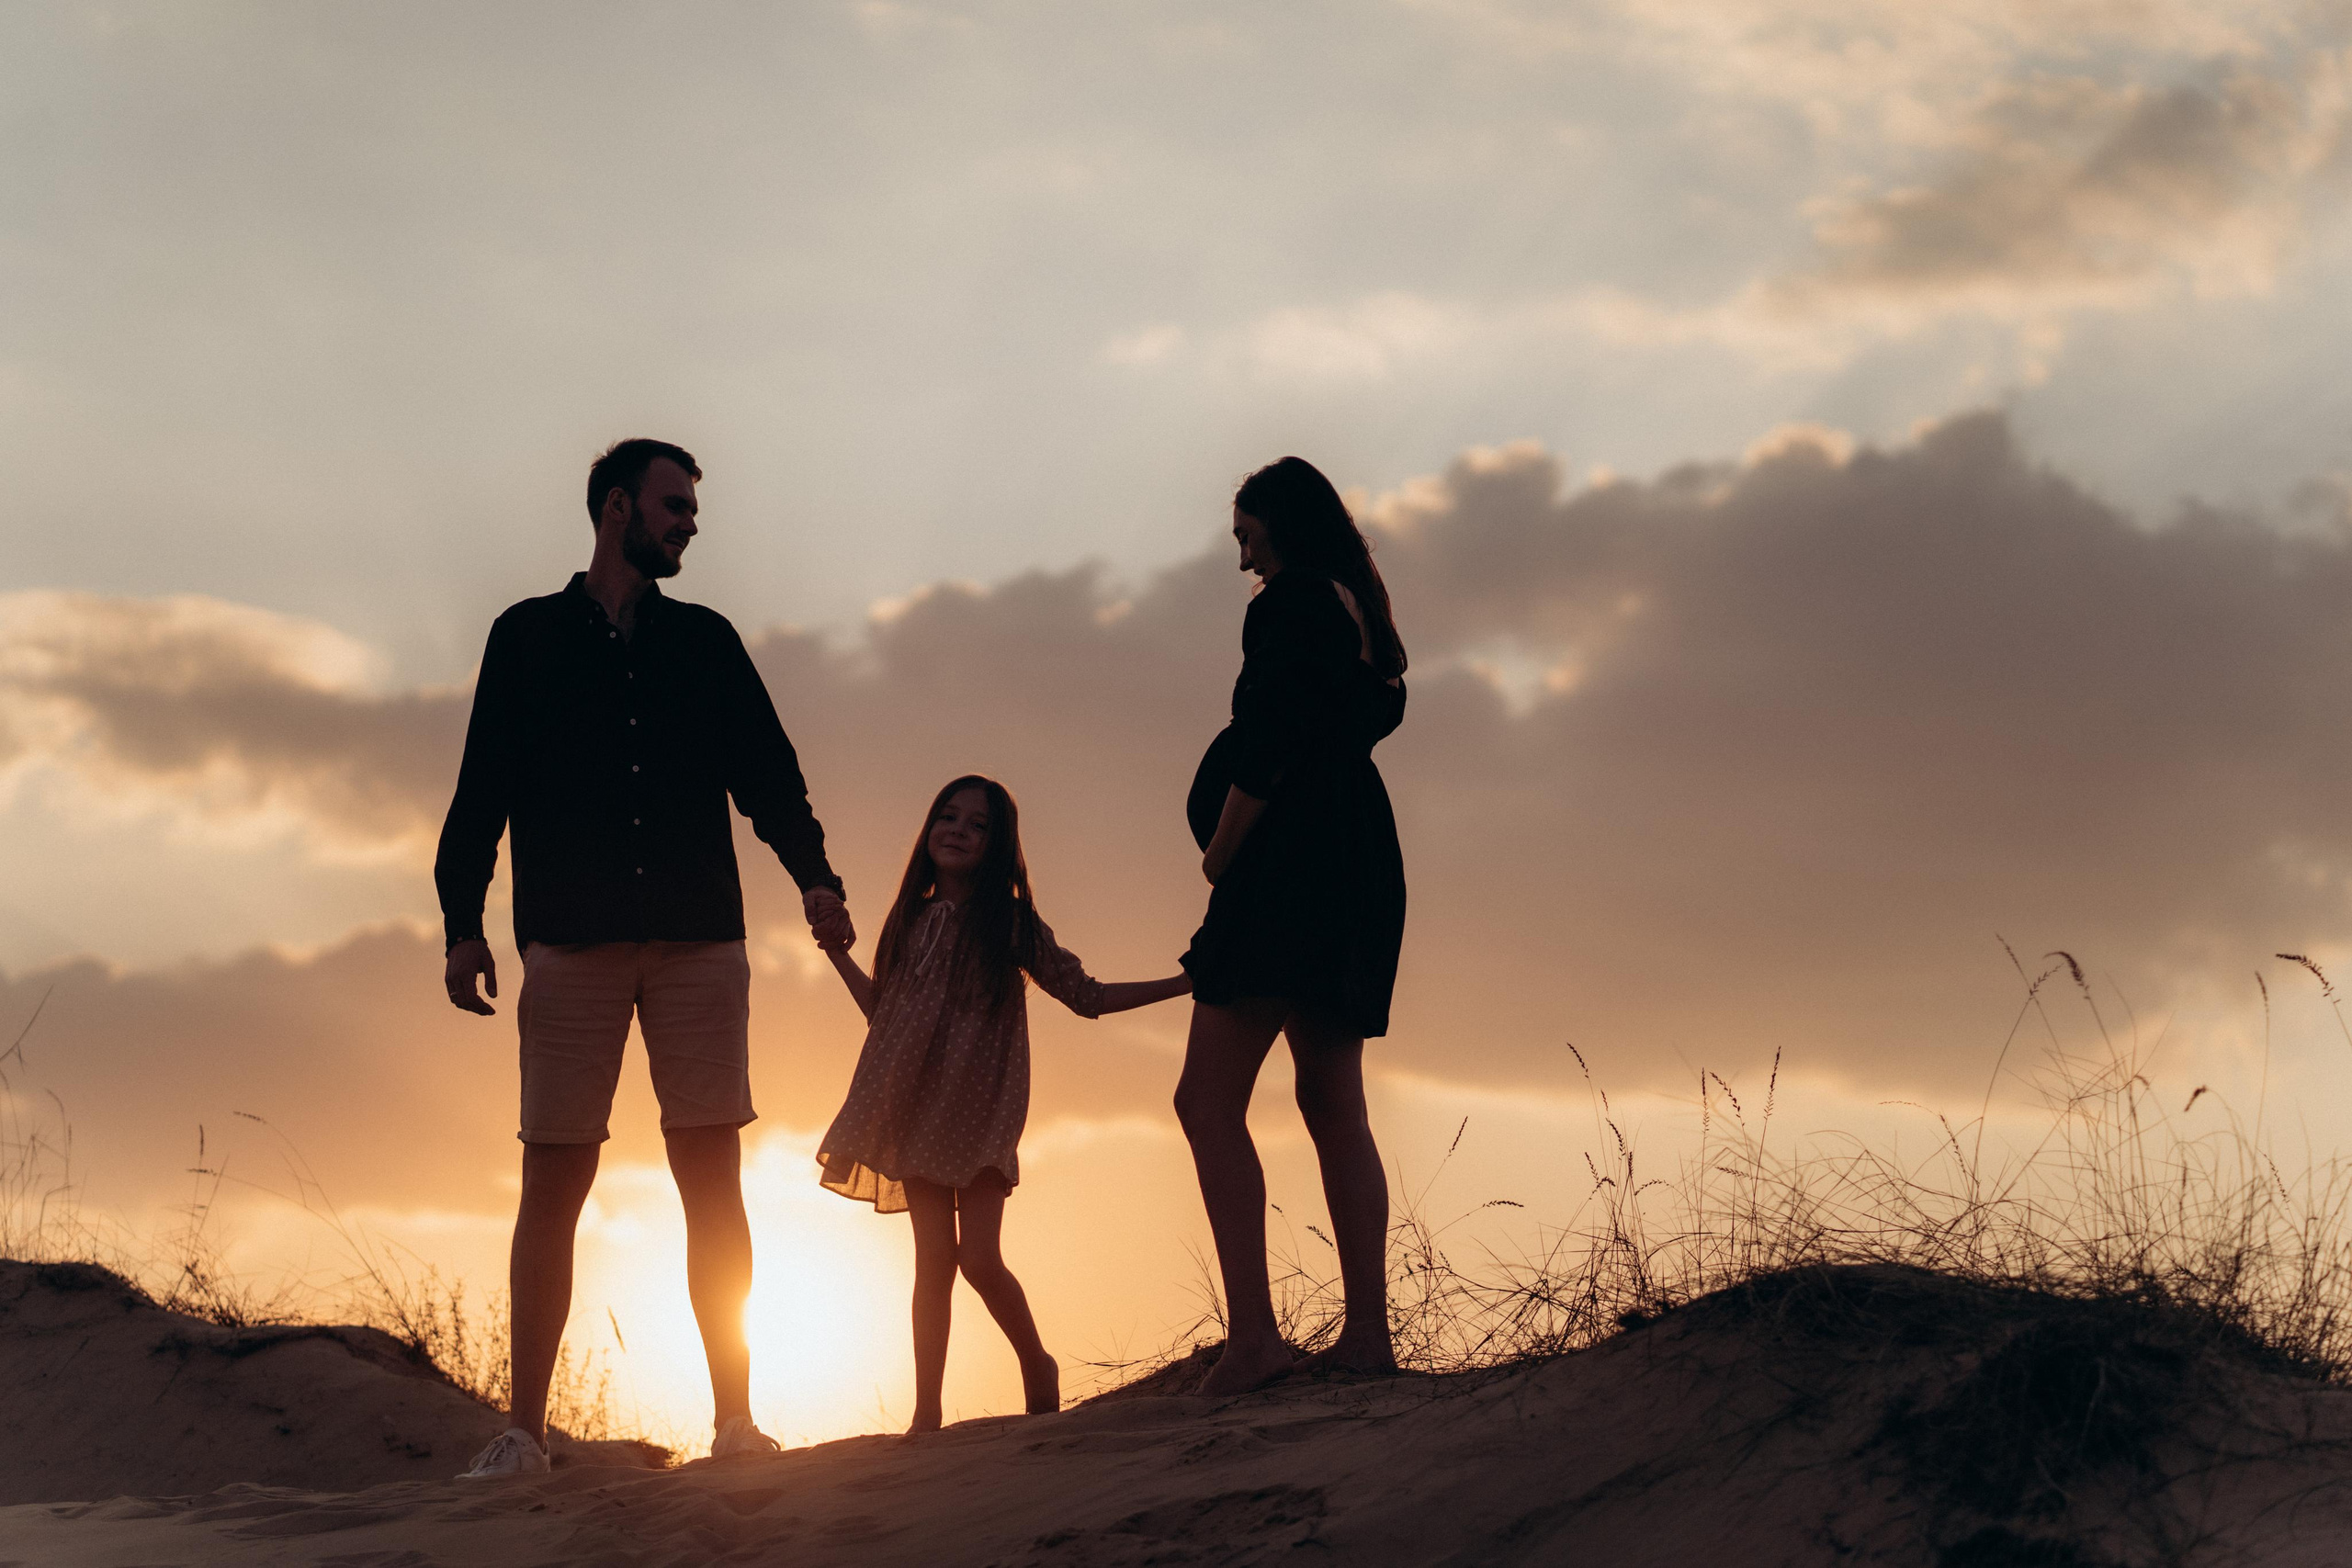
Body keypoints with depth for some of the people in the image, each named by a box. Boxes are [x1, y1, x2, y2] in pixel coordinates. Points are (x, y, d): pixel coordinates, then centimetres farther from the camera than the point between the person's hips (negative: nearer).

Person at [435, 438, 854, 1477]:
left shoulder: (705, 641, 15)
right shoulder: (527, 638, 11)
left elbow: (766, 773, 11)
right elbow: (481, 793, 7)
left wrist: (814, 877, -6)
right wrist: (463, 923, -4)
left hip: (697, 941, 2)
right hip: (571, 944, -1)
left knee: (711, 1180, -2)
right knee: (552, 1183, -3)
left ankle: (734, 1420, 0)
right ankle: (524, 1431, -1)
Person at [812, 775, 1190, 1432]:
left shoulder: (1011, 922, 0)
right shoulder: (913, 920, 9)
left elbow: (1086, 996, 3)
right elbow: (883, 1009, 20)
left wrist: (1186, 983, -1)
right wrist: (840, 956, 12)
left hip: (981, 1107, -2)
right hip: (917, 1105, 3)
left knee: (978, 1256, -12)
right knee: (934, 1259, -2)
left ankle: (1037, 1365, 13)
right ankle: (926, 1416, -2)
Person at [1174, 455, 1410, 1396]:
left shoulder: (1289, 605, -8)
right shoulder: (1359, 614, 19)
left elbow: (1263, 754, -16)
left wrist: (1220, 856, -9)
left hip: (1291, 861, -10)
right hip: (1358, 870, 10)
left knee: (1209, 1099, -13)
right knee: (1334, 1107, 11)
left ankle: (1252, 1333, -23)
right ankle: (1368, 1334, 6)